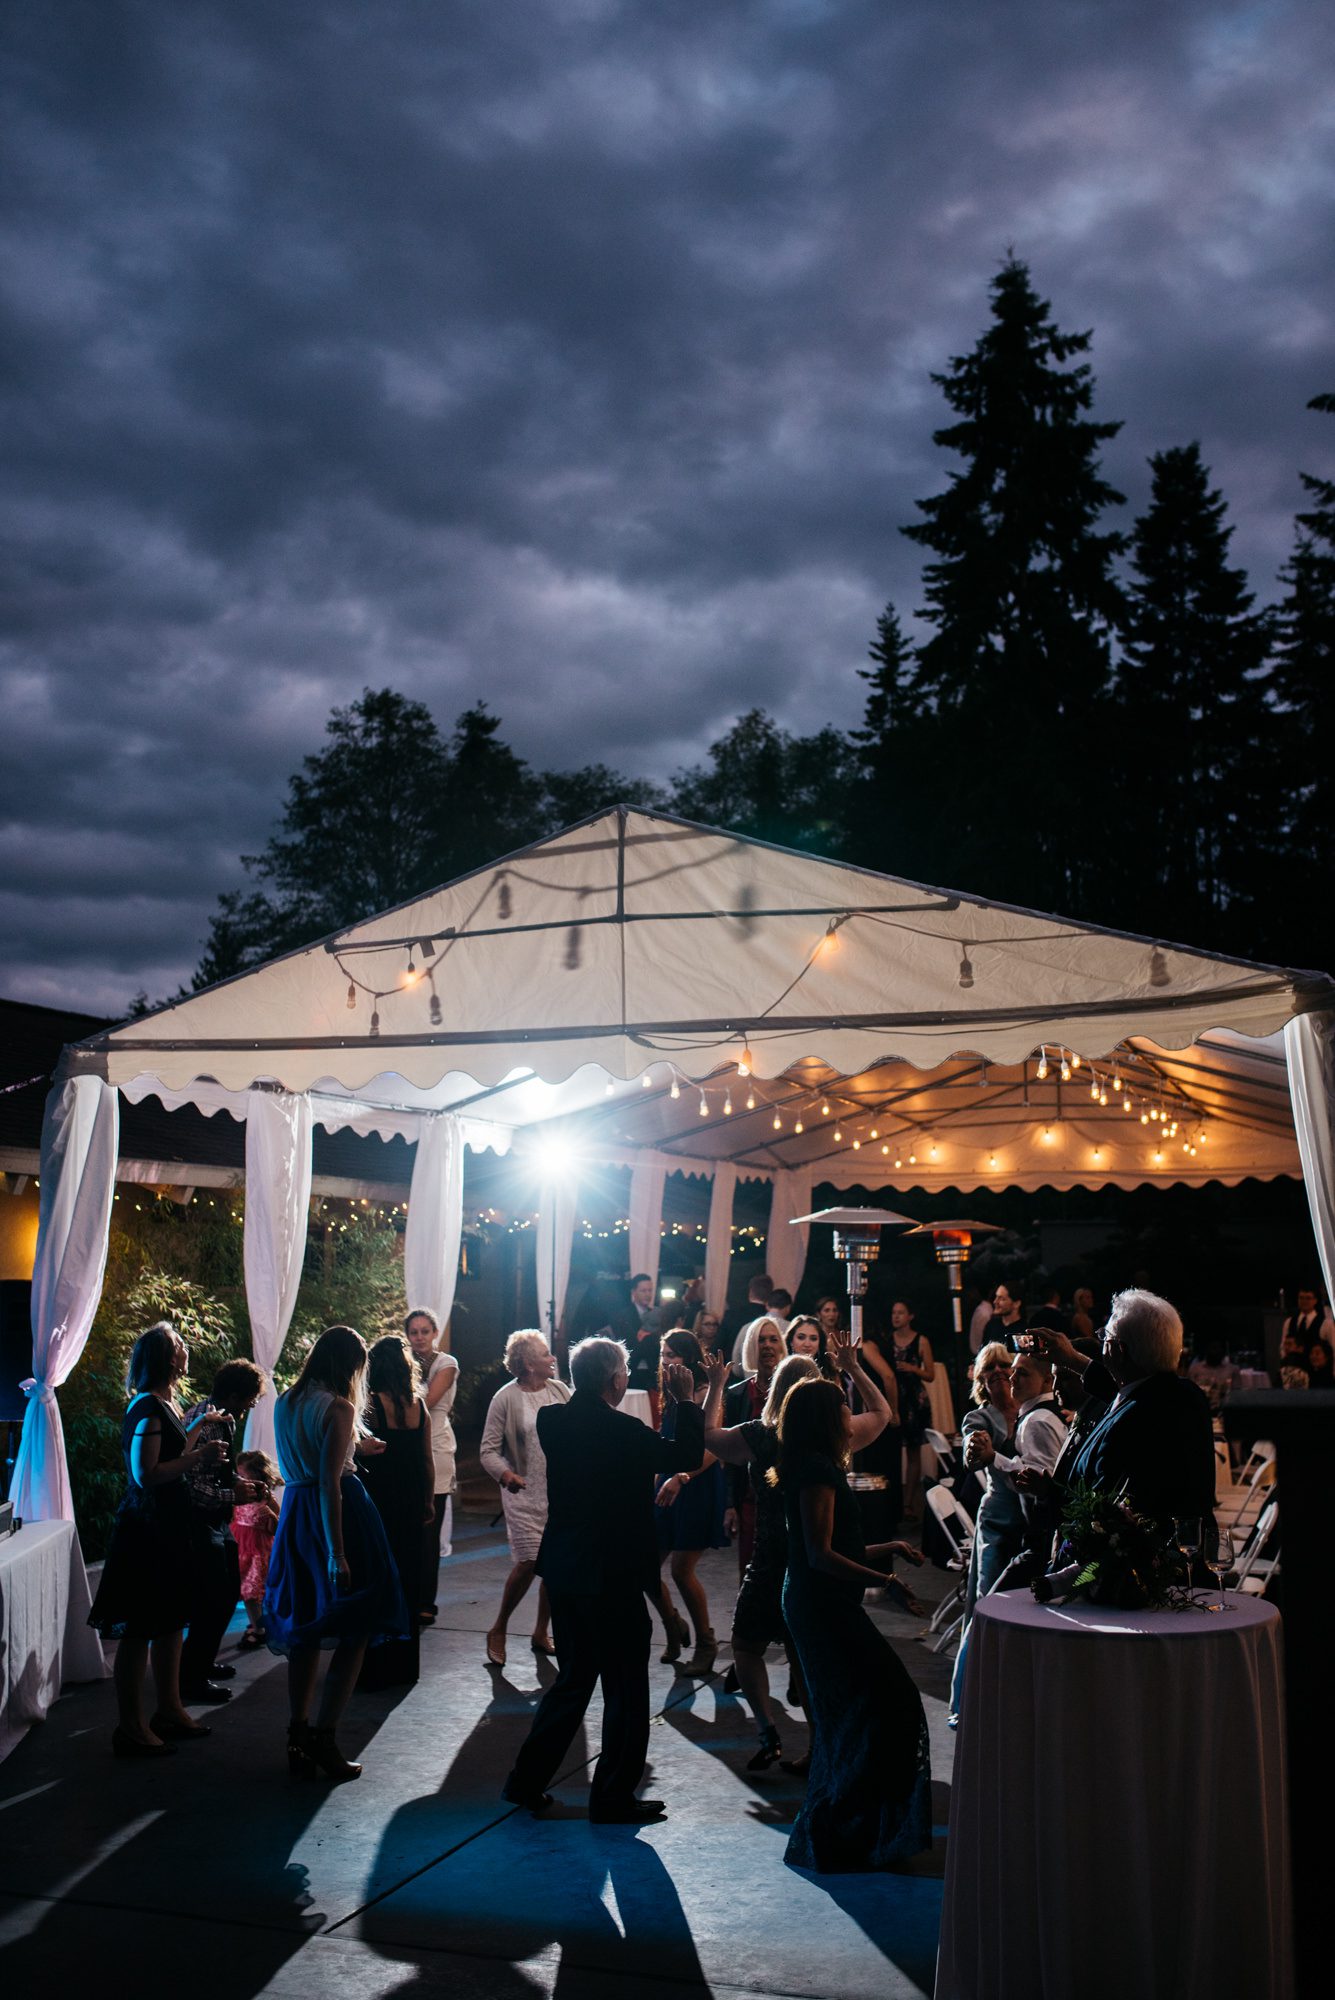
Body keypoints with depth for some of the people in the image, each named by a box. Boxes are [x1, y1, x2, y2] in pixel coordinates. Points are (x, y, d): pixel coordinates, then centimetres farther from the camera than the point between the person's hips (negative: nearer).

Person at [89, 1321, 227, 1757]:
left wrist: (200, 1427, 18)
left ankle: (169, 1710, 27)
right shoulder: (147, 1408, -18)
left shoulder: (168, 1404, 13)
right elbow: (146, 1474, -25)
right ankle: (131, 1728, 4)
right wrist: (197, 1457, -20)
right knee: (140, 1631, -3)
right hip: (147, 1528, -10)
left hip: (168, 1526, 10)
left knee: (171, 1623, 17)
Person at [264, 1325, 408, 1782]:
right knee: (354, 1631, 2)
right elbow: (330, 1482, -21)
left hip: (295, 1511, 8)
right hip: (339, 1516, -8)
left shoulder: (285, 1403, 8)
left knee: (305, 1630, 17)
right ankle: (323, 1740, -1)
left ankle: (298, 1738, 19)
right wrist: (336, 1552, -22)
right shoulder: (338, 1409, -15)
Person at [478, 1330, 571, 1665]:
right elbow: (489, 1449, -9)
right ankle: (498, 1631, 10)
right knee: (529, 1562, -12)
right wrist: (505, 1474, -27)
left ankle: (541, 1632, 24)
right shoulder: (506, 1399, -9)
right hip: (525, 1493, -5)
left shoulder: (559, 1390, 4)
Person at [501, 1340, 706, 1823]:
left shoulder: (552, 1421, -2)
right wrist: (685, 1402, 2)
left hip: (563, 1570, 7)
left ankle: (527, 1780, 25)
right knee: (625, 1688, 8)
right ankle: (613, 1797, 15)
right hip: (613, 1575, -7)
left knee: (573, 1679, 21)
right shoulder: (623, 1431, -20)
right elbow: (688, 1456, -8)